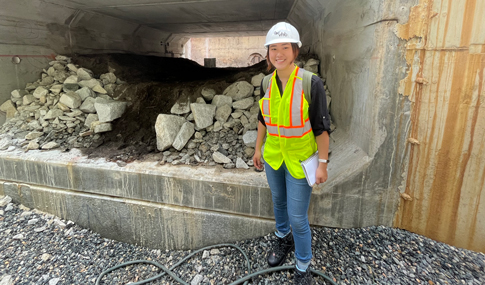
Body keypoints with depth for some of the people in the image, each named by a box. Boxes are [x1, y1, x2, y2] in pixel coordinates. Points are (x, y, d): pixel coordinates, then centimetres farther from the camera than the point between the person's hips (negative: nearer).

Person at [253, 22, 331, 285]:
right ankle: (283, 239, 54)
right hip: (272, 156, 5)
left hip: (299, 160, -5)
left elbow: (321, 126, -14)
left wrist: (323, 163, -14)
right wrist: (258, 149, 11)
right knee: (278, 201, 25)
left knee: (297, 218, 3)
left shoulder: (311, 83, -19)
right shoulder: (267, 82, -4)